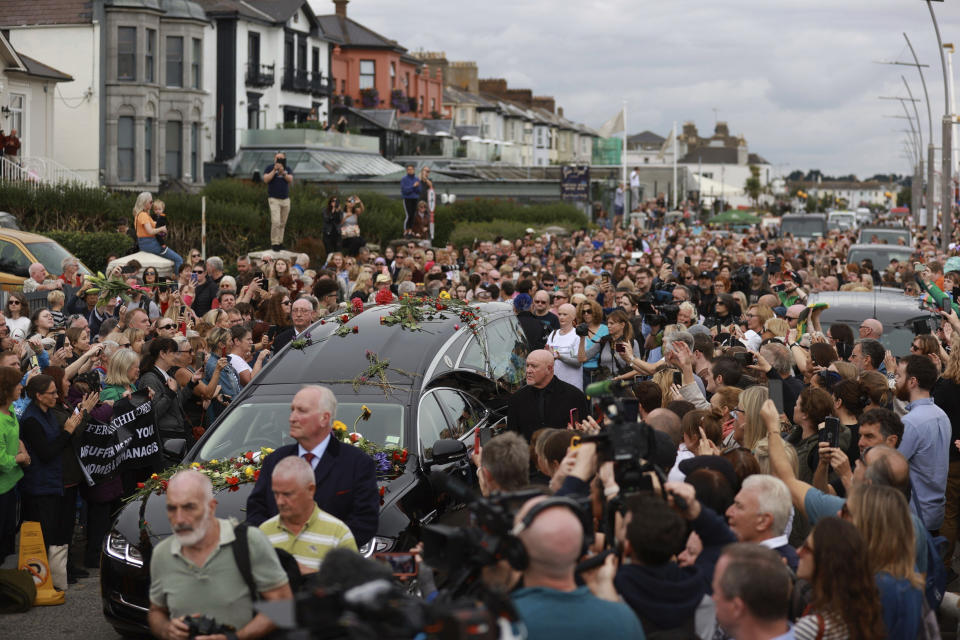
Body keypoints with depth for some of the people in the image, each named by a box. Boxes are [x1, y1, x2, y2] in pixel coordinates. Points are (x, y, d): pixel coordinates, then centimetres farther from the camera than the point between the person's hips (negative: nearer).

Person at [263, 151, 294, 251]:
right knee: (276, 222, -16)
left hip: (286, 199, 4)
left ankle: (280, 242, 15)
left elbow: (290, 180, -4)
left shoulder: (287, 169, 11)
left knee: (282, 223, 7)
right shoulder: (269, 168, 3)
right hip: (274, 199, -4)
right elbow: (266, 179, -12)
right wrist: (274, 170, -17)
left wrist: (282, 172, -18)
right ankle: (274, 243, -11)